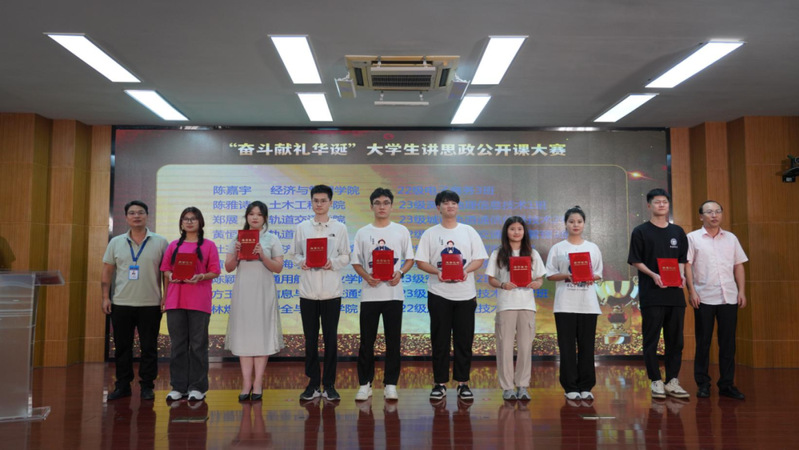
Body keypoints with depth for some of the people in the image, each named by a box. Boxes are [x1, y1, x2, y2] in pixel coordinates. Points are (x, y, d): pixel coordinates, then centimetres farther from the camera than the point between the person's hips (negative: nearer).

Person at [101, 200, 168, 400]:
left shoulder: (160, 242, 1)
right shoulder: (116, 242, 8)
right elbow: (107, 272, 10)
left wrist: (166, 296, -5)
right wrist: (105, 297, 3)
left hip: (150, 304, -2)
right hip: (121, 304, 2)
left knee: (149, 348, 3)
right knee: (122, 347, 8)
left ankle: (147, 386, 13)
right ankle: (123, 385, 20)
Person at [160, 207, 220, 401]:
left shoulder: (208, 245, 5)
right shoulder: (173, 245, 14)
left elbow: (214, 271, 1)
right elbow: (165, 269, 13)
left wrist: (200, 277, -17)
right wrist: (171, 276, -8)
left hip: (199, 301, -3)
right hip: (175, 300, 3)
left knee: (198, 345, 0)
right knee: (178, 345, 6)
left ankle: (197, 387, 8)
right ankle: (178, 387, 14)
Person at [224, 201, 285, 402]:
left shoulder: (272, 239, 5)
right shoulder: (238, 239, 11)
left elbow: (278, 268, 0)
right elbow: (228, 268, 9)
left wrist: (262, 256, -15)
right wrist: (236, 254, -9)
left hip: (263, 292, -2)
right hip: (242, 292, 2)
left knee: (262, 334, -2)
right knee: (243, 334, 1)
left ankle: (257, 383, 4)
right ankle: (246, 383, 7)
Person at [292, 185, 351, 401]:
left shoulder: (339, 228, 3)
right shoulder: (302, 227, 7)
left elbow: (346, 256, 3)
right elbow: (295, 254, 9)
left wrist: (332, 262, -16)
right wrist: (301, 261, -12)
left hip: (331, 291, -1)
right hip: (308, 291, 1)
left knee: (330, 339, 5)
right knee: (310, 339, 7)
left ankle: (329, 384, 16)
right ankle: (313, 383, 18)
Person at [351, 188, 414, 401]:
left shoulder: (401, 231, 5)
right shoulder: (362, 233, 6)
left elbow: (410, 259, 8)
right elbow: (356, 262, 7)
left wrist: (400, 273, -12)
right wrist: (366, 276, -13)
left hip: (394, 293, 0)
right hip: (370, 293, 0)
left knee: (393, 341, 4)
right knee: (366, 341, 4)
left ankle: (390, 384, 14)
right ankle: (365, 384, 14)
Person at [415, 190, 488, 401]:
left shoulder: (469, 231, 8)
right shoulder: (430, 233, 5)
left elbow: (479, 259, 5)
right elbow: (421, 261, 1)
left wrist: (467, 270, -15)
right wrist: (437, 272, -17)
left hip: (465, 294, 1)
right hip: (438, 293, -1)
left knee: (464, 340, 4)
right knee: (439, 341, 3)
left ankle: (463, 383, 14)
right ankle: (440, 383, 13)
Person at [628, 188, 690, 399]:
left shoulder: (678, 232, 14)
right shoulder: (641, 231, 1)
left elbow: (682, 259, 17)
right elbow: (636, 261, -2)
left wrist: (681, 275, -3)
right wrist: (653, 275, -16)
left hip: (675, 293, 4)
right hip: (651, 294, -4)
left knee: (675, 340, 7)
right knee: (651, 340, 0)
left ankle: (672, 381, 16)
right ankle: (656, 382, 8)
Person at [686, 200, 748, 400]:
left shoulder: (731, 238, 12)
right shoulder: (692, 238, 2)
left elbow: (739, 266, 13)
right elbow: (687, 266, -2)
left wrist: (742, 291, 5)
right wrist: (691, 291, -9)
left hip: (729, 297, 3)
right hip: (704, 298, -3)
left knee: (728, 342, 5)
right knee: (703, 342, 3)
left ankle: (727, 384, 14)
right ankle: (703, 384, 12)